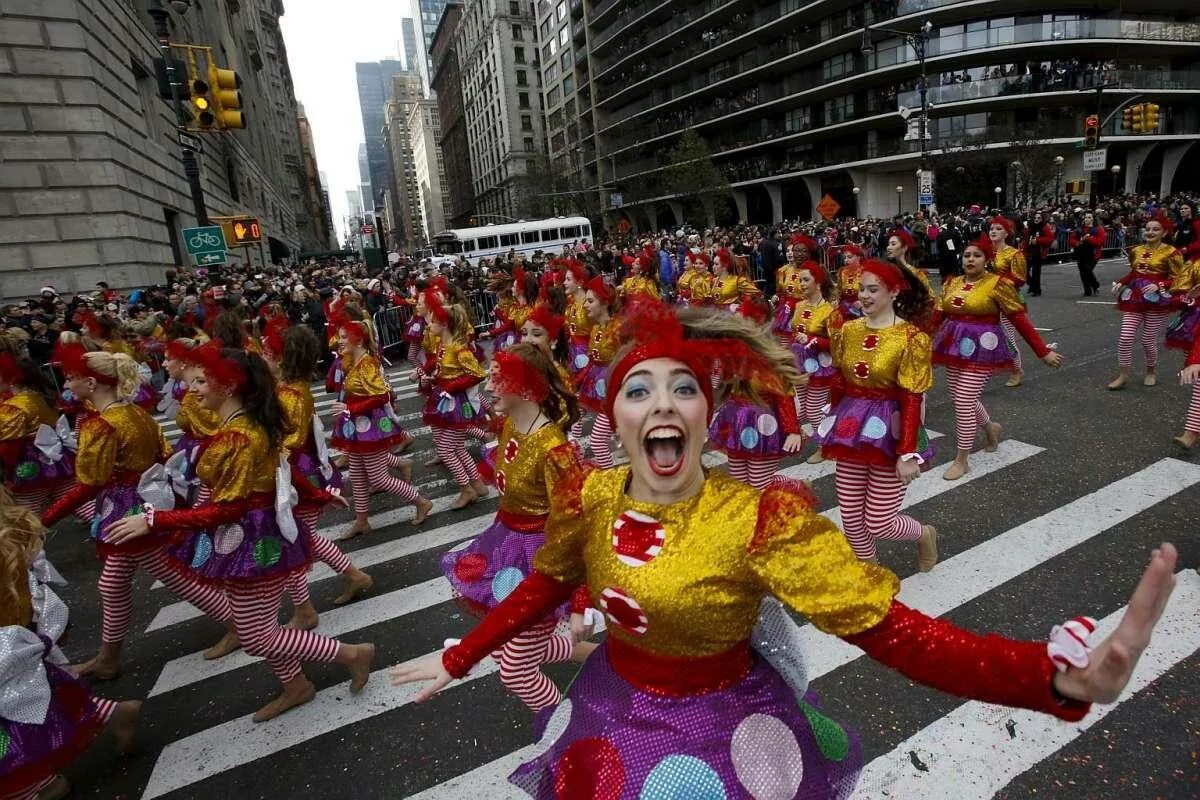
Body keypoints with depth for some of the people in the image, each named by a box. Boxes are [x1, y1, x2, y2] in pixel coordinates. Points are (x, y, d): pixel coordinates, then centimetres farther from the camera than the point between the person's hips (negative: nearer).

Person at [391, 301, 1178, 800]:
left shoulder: (761, 518, -28)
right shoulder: (587, 498, -16)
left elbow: (896, 632, -29)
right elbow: (543, 589, 2)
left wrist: (1063, 675, -44)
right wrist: (457, 659, 8)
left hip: (724, 730, -2)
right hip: (614, 714, 3)